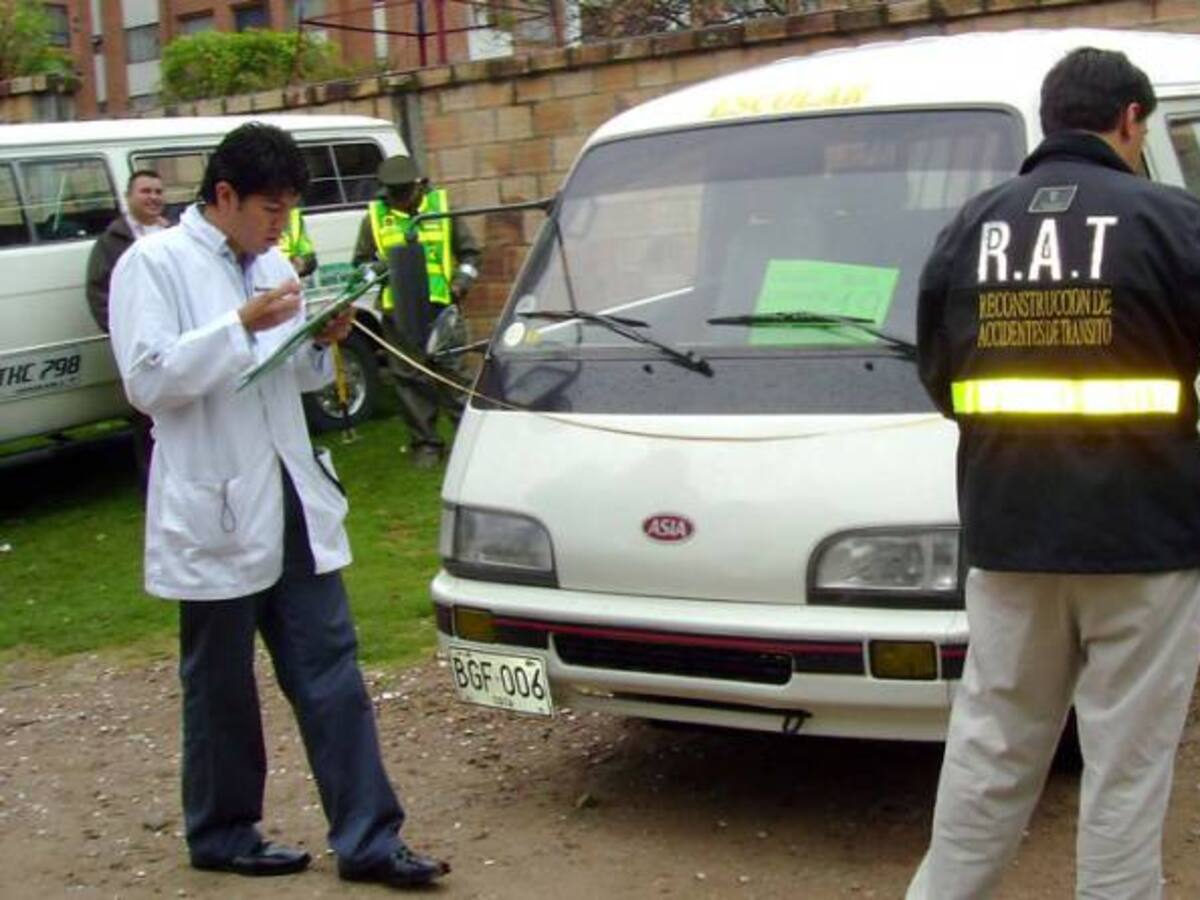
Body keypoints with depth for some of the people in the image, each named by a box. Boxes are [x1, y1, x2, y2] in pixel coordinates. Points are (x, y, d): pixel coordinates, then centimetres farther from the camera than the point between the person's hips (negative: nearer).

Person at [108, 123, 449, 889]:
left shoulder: (273, 266, 12)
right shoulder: (153, 265, -7)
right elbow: (147, 381, -15)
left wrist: (323, 344, -1)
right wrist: (242, 326, -21)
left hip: (294, 507, 6)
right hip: (215, 516, -6)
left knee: (332, 676, 5)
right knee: (222, 689, 8)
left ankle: (368, 840, 10)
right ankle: (222, 835, 26)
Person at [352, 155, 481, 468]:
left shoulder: (442, 207, 8)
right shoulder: (375, 217, 9)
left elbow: (470, 252, 13)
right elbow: (360, 262, 16)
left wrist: (461, 281, -3)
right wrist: (376, 268, -6)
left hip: (441, 305, -1)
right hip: (398, 311, 1)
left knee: (451, 370, -2)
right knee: (410, 378, 2)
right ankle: (425, 444, 10)